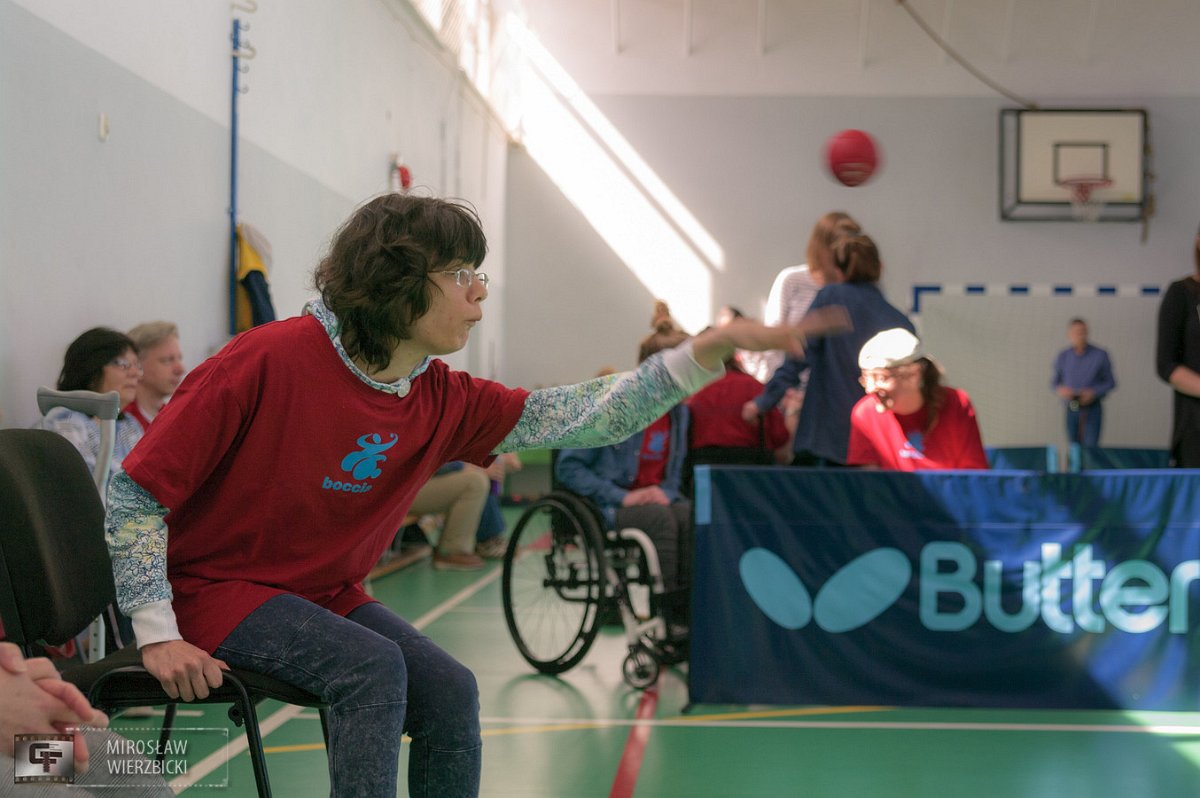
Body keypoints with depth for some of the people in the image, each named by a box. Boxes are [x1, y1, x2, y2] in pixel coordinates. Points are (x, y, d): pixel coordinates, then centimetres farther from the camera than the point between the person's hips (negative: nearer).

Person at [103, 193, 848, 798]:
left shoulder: (444, 402, -6)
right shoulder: (270, 360, -23)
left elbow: (595, 415, -8)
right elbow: (137, 489, -19)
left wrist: (714, 348, -17)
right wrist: (159, 635, -23)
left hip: (327, 596, 6)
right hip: (216, 589, -6)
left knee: (450, 693, -11)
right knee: (373, 667, -27)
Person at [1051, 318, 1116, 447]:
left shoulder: (1100, 355, -4)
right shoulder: (1063, 357, 3)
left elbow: (1110, 382, 3)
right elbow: (1055, 382, 13)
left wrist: (1093, 392, -15)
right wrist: (1060, 389, -10)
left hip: (1092, 409, -3)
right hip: (1071, 411, 3)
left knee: (1091, 447, -15)